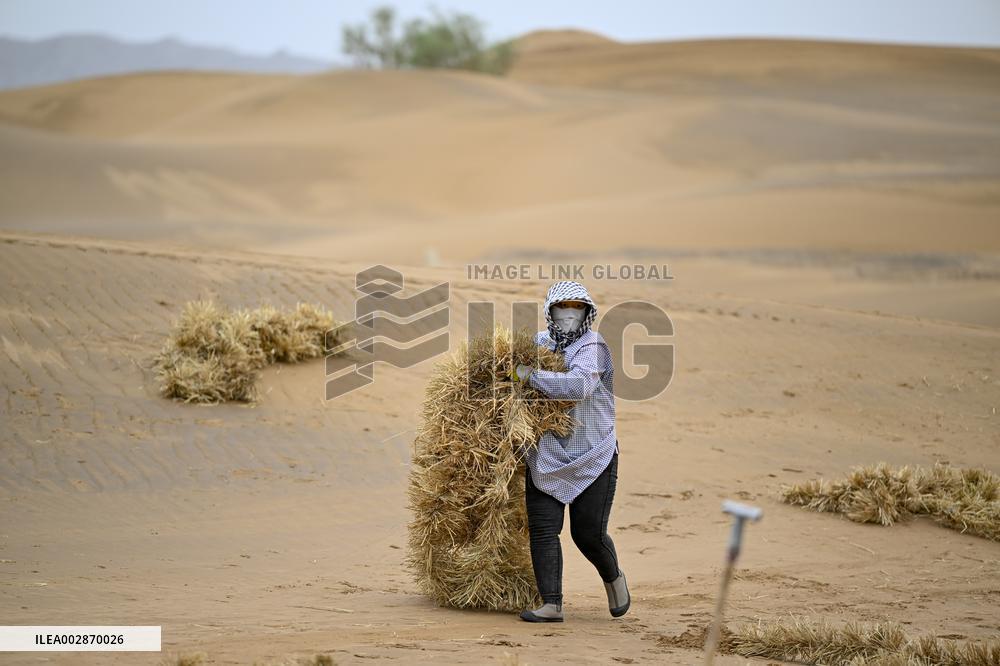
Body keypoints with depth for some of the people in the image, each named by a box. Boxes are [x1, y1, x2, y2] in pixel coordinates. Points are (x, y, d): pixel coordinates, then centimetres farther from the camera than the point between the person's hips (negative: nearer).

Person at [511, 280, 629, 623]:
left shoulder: (593, 347, -11)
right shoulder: (540, 341, 8)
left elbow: (579, 385, -31)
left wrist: (533, 375, -26)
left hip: (592, 458, -5)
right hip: (545, 456, 5)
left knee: (588, 534, 0)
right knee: (543, 530, -5)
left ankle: (613, 578, 30)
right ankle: (551, 605, -2)